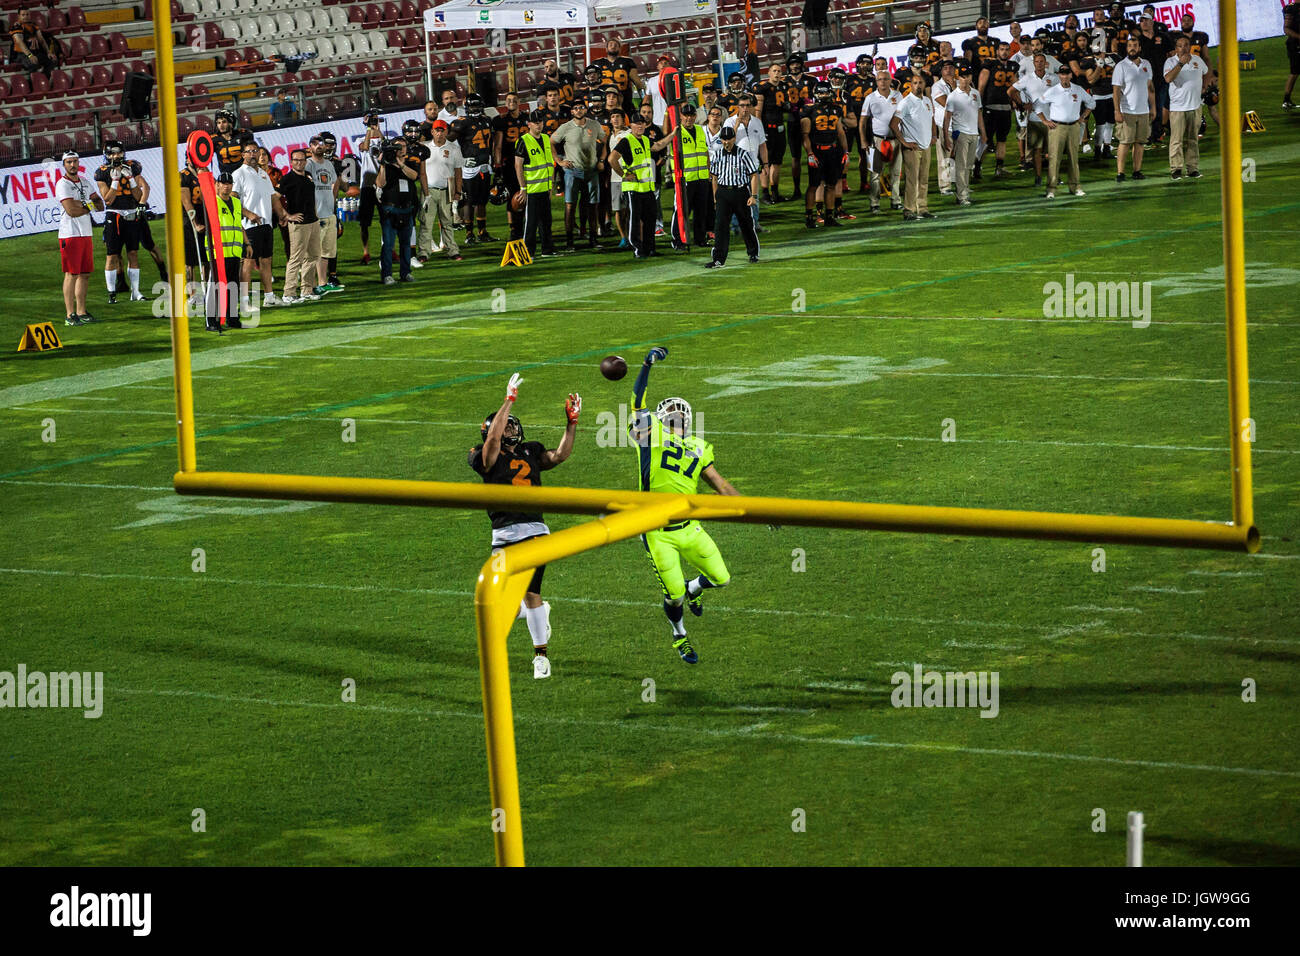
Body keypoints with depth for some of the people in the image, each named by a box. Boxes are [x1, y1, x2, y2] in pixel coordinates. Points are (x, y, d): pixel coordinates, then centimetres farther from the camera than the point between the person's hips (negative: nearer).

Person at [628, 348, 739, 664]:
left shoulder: (697, 450, 10)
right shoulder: (651, 436, -3)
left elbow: (721, 486, 16)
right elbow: (638, 403, -13)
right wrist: (647, 365, -21)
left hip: (690, 528, 4)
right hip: (659, 535, -4)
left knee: (720, 578, 3)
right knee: (673, 595, 0)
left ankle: (692, 589, 39)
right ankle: (680, 637, 32)